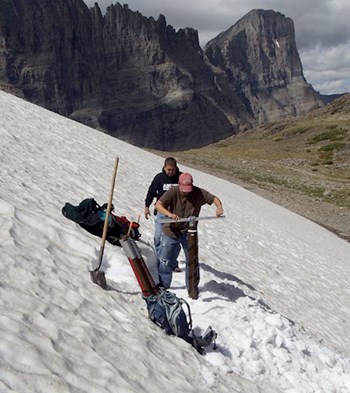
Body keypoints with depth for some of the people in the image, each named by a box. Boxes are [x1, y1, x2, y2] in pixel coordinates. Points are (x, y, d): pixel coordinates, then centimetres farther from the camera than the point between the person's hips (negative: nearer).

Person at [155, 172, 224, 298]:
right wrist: (169, 213, -42)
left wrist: (219, 207, -25)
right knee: (165, 260, 5)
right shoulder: (172, 192, -14)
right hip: (171, 232, -1)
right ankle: (163, 286, 25)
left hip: (189, 233, 1)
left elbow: (214, 198, -2)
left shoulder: (198, 193, -8)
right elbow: (158, 205, -23)